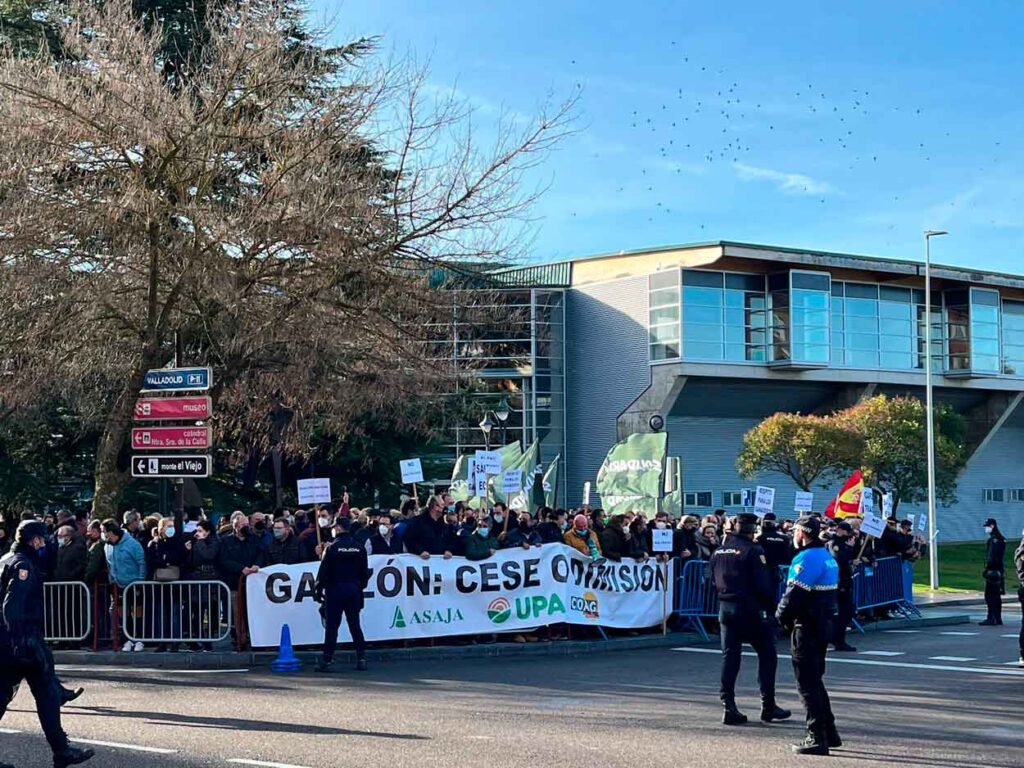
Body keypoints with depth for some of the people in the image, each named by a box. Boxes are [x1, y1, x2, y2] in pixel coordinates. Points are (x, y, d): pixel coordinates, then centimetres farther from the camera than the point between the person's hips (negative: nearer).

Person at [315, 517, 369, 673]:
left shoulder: (333, 548, -9)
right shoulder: (359, 548, 4)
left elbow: (324, 572, -9)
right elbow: (365, 571, 9)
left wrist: (318, 590, -1)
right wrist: (361, 586, 19)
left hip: (335, 590, -4)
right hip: (354, 590, 4)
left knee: (332, 626, -2)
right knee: (355, 625, 11)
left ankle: (326, 661, -4)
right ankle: (361, 659, 9)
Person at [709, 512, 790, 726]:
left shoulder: (719, 551, 9)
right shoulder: (752, 550, -13)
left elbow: (714, 580, 15)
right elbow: (763, 584, -16)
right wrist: (770, 605, -4)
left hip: (726, 609, 6)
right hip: (751, 610, -6)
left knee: (729, 657, 7)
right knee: (767, 655, 6)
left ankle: (729, 707, 1)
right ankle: (768, 706, 7)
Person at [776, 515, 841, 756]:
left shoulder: (808, 558, -17)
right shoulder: (827, 556, 14)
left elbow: (794, 593, -22)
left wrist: (780, 615, -5)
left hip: (806, 627, -10)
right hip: (823, 625, 10)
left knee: (807, 683, -4)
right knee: (815, 680, 19)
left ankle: (817, 738, -3)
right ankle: (829, 733, 24)